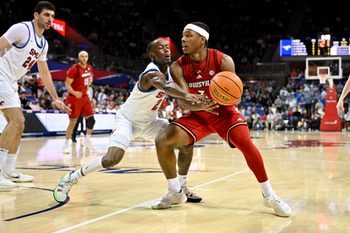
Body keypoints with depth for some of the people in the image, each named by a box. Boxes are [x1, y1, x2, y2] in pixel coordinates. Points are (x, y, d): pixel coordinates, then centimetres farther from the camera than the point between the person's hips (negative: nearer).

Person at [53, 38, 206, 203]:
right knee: (112, 159, -27)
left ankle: (181, 187, 10)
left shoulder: (169, 70, -4)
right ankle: (71, 178, -4)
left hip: (150, 121, 8)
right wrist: (186, 95, -73)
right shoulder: (151, 74, -30)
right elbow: (165, 87, -54)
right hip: (128, 119, -8)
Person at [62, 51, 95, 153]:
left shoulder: (89, 67, 5)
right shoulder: (74, 69, -17)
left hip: (85, 96, 7)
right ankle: (66, 144, 7)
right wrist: (74, 93, -33)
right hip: (74, 98, -7)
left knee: (91, 119, 3)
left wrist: (89, 83, 10)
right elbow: (67, 84, -18)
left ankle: (87, 140, 19)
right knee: (73, 122, -4)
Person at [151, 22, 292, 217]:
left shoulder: (223, 61, -19)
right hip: (198, 115, 3)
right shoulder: (178, 67, -12)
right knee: (162, 141, -16)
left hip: (224, 111, -2)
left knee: (246, 144, -27)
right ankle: (175, 193, 3)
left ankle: (269, 195, -9)